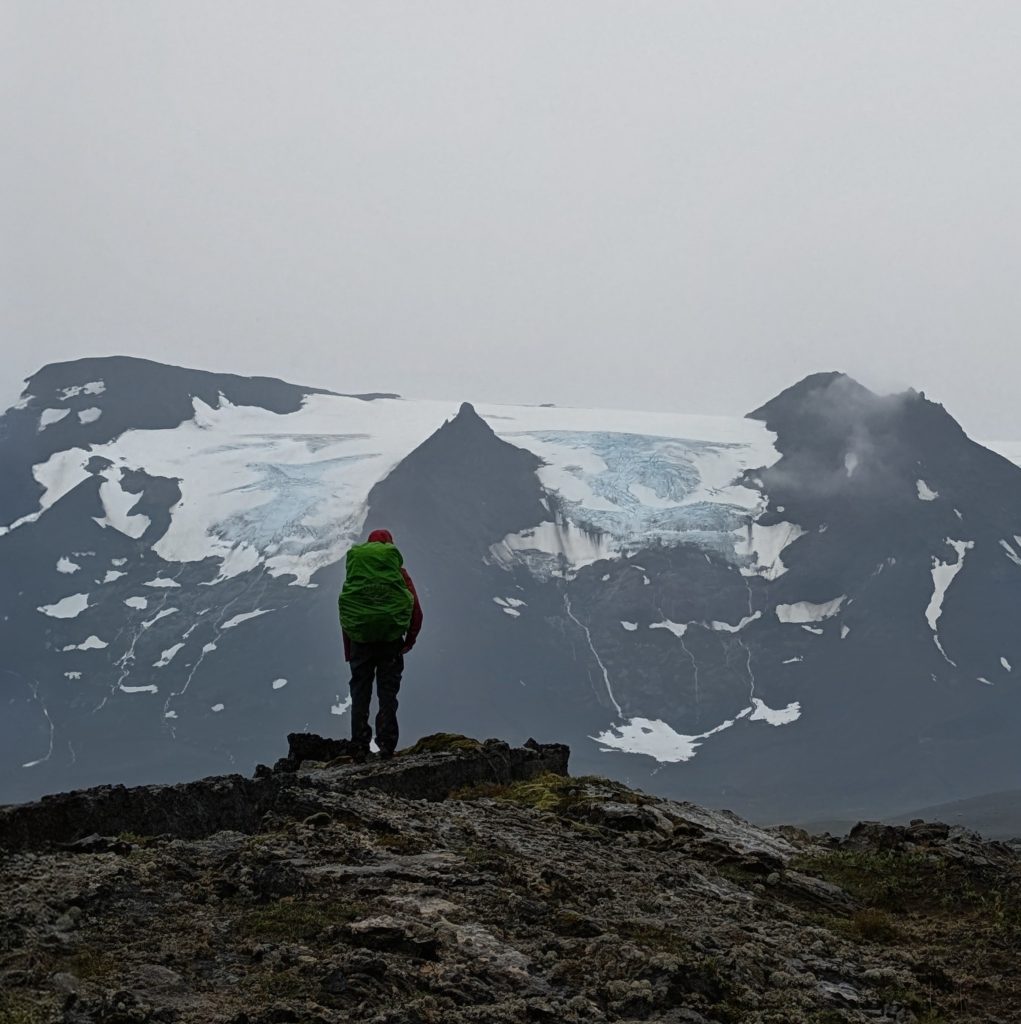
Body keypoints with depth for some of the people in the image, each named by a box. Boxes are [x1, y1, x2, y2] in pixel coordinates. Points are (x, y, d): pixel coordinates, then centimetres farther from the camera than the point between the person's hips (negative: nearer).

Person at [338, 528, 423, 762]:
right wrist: (410, 638, 7)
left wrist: (347, 651, 13)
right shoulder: (398, 573, 0)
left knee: (360, 693, 7)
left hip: (360, 639, 1)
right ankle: (386, 744, -3)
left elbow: (343, 612, 8)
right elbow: (416, 610, -4)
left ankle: (359, 748, 2)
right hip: (391, 639, -1)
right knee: (388, 693, 5)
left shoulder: (353, 576, 6)